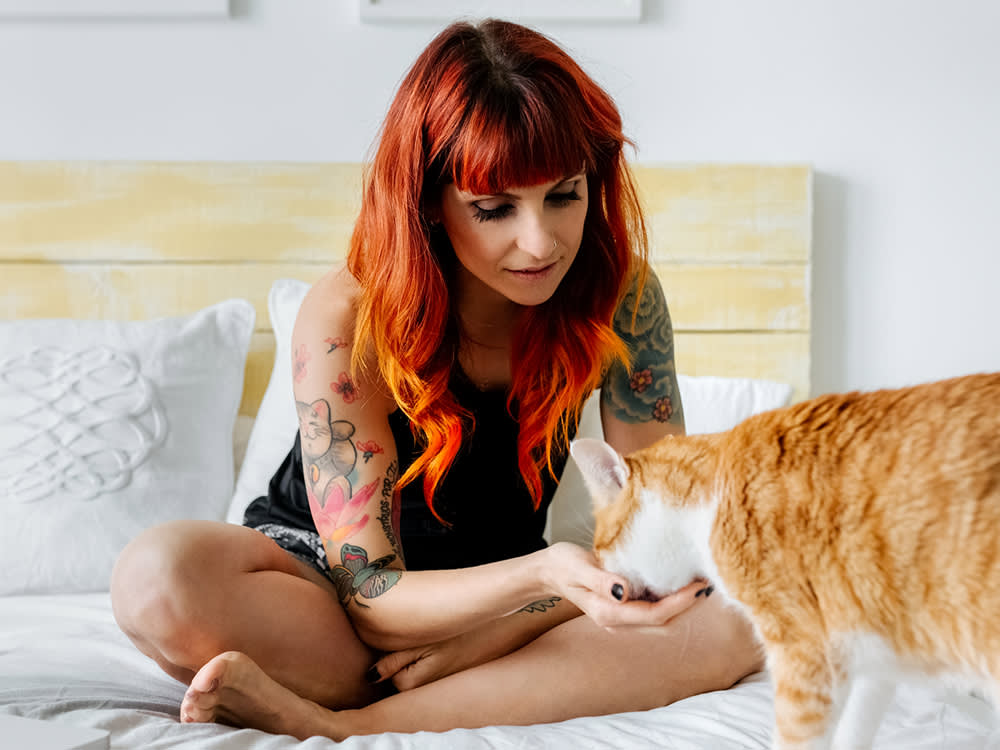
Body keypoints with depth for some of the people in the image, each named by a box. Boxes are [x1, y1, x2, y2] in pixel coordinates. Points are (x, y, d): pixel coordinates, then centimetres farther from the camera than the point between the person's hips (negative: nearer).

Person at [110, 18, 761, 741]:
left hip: (519, 607, 2)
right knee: (160, 575, -32)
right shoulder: (346, 321, -25)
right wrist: (544, 572, -46)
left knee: (727, 623, -29)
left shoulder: (621, 294, -17)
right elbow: (375, 602, -26)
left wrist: (482, 638, -25)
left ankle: (332, 724, -30)